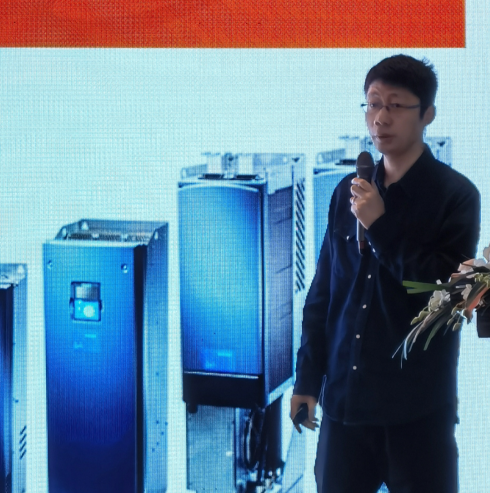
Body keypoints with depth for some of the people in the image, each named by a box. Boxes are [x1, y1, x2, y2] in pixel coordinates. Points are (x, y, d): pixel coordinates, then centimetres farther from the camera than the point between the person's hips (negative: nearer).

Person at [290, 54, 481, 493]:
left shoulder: (455, 194, -4)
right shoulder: (349, 192, 9)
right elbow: (322, 293, 13)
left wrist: (380, 226, -16)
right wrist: (308, 379, 12)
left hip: (417, 406, -4)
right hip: (344, 397, 4)